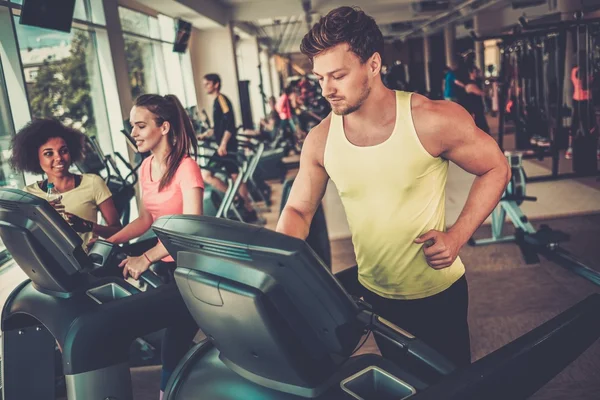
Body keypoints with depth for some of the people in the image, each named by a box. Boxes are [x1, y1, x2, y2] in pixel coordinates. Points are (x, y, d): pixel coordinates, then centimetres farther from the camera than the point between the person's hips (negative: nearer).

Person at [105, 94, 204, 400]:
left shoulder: (185, 167, -17)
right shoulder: (145, 168, 7)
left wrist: (146, 258, -33)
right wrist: (110, 241, 1)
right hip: (164, 265, 7)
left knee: (174, 346, -4)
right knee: (174, 340, 13)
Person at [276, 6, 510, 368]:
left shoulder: (432, 121, -21)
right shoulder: (320, 140, -11)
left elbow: (496, 169, -8)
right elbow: (298, 210, -1)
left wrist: (457, 235, -19)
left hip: (437, 293, -3)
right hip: (374, 295, 3)